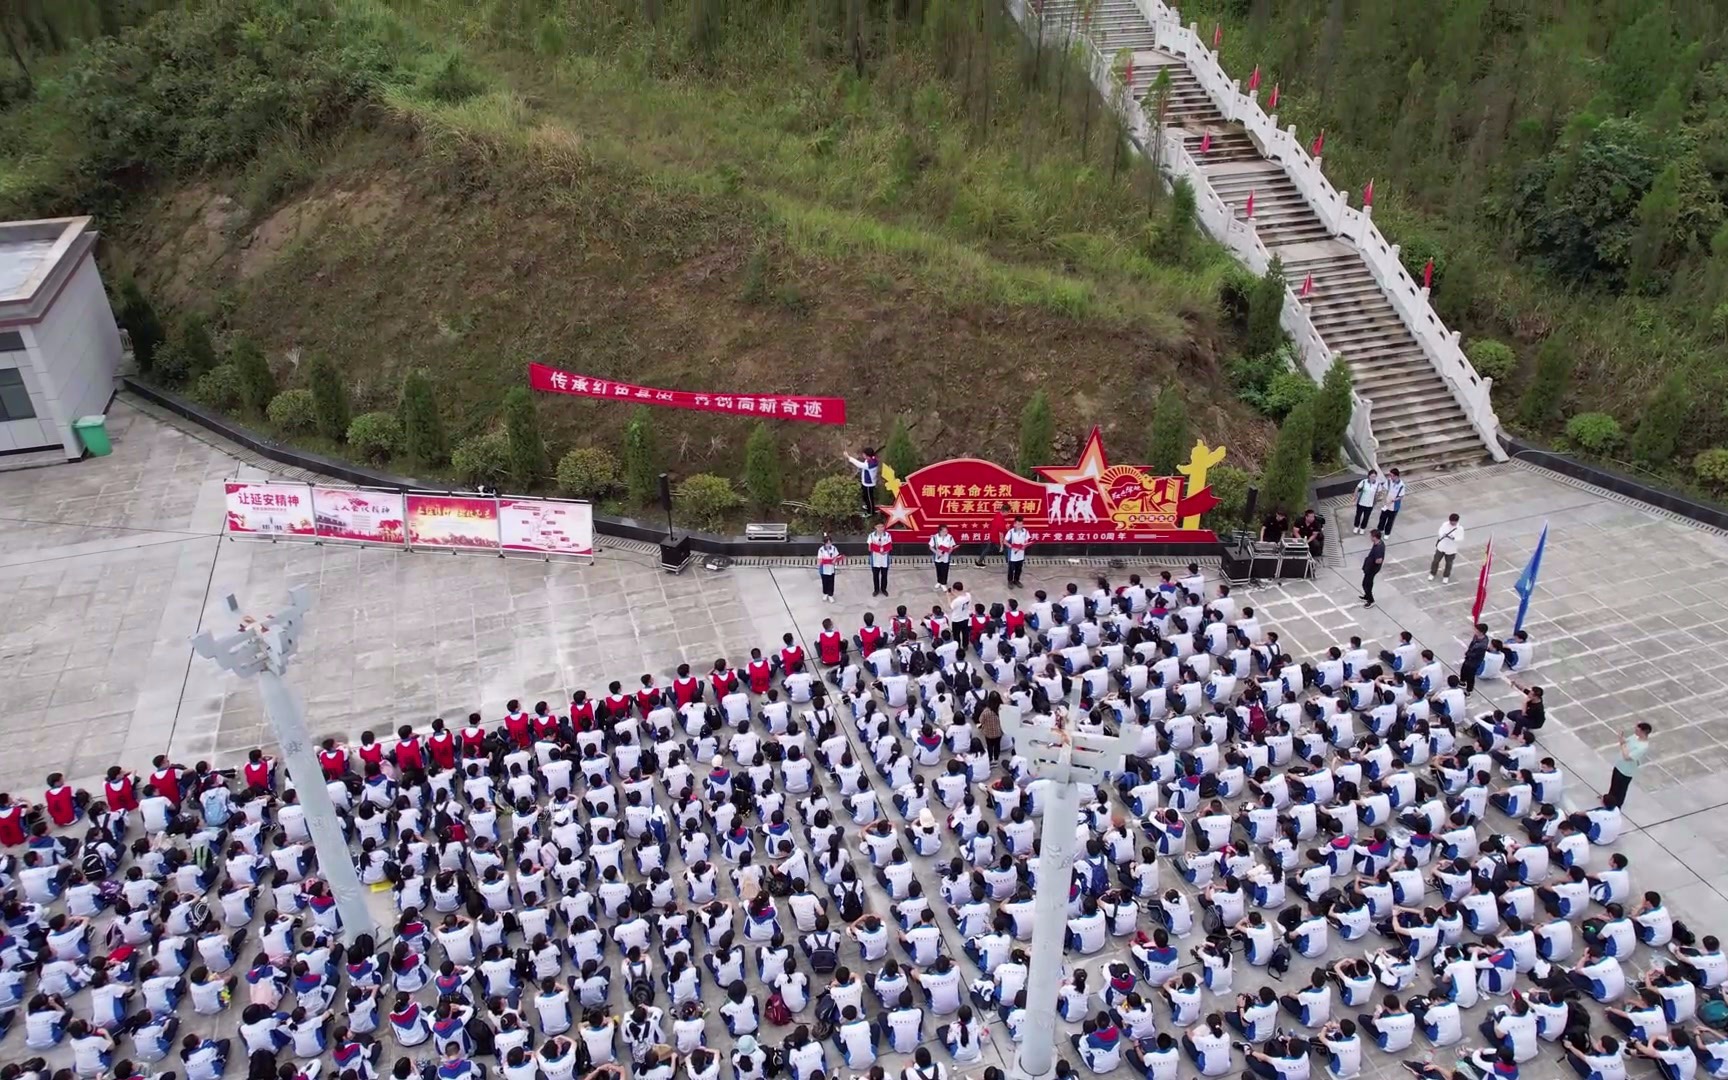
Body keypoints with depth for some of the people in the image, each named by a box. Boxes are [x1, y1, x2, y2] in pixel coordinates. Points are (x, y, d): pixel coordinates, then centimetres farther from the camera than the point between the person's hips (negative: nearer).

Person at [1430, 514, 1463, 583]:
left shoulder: (1460, 528, -17)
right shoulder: (1444, 524, -8)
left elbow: (1461, 539, -17)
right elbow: (1440, 533, -3)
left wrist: (1453, 538, -36)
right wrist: (1443, 535, -26)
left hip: (1451, 550, -2)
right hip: (1441, 547, 2)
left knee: (1448, 564, 14)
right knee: (1436, 560, 13)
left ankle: (1446, 576, 36)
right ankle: (1432, 573, 36)